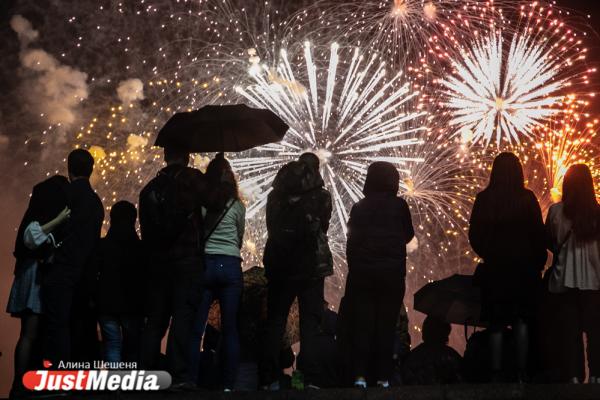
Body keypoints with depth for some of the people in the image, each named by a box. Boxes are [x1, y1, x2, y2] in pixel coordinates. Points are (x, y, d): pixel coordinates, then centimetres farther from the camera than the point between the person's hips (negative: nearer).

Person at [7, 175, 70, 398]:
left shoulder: (50, 217, 18)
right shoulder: (39, 215, -6)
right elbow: (30, 237, -25)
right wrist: (59, 220, -24)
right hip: (36, 278, -9)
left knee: (40, 335, 5)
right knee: (30, 334, -14)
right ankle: (18, 387, -15)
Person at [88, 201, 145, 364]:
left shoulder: (102, 246, -3)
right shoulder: (141, 248, -1)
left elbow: (92, 275, -6)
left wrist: (96, 298, 4)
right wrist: (145, 304, 6)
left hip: (107, 304, -1)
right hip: (134, 305, 1)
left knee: (112, 345, 1)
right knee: (132, 348, 10)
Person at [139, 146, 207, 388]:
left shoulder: (150, 188, 15)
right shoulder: (192, 179, 0)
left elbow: (145, 231, 15)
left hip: (158, 262, 5)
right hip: (188, 261, -5)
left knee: (155, 320, 9)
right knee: (183, 318, -7)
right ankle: (178, 375, -13)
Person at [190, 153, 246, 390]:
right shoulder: (237, 206, 4)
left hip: (203, 264, 0)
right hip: (230, 266, 0)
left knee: (195, 328, 1)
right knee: (230, 329, 3)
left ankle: (191, 381, -4)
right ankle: (229, 384, 1)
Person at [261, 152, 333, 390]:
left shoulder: (276, 195, 5)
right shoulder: (321, 196, -1)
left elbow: (271, 227, 10)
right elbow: (322, 228, 7)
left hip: (280, 265, 2)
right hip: (311, 266, -2)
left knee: (275, 321, 7)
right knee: (310, 322, 0)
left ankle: (270, 379, 1)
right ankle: (310, 379, -8)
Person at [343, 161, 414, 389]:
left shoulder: (359, 208, -1)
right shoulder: (399, 206, -4)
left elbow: (351, 240, 2)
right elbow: (408, 235, 8)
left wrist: (354, 267, 12)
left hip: (362, 272, 1)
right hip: (392, 273, -1)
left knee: (362, 323, 4)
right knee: (386, 324, 5)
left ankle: (360, 374, -3)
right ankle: (383, 376, 3)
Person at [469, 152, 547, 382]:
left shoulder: (484, 199, -6)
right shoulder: (527, 199, -8)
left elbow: (474, 236, 0)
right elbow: (539, 235, -4)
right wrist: (538, 263, 10)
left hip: (494, 268, 0)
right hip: (524, 268, 0)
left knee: (496, 324, 6)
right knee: (521, 322, 9)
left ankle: (496, 373, 4)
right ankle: (521, 373, 6)